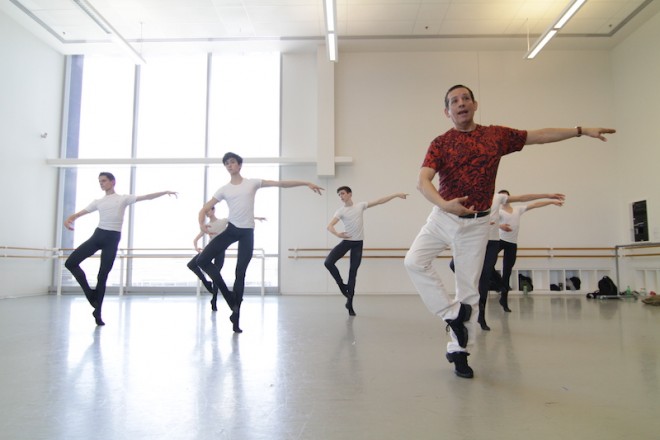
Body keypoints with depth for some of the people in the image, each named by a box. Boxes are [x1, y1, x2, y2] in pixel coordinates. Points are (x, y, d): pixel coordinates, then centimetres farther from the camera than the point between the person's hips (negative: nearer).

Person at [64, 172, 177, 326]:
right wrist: (68, 220, -7)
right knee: (70, 262, -8)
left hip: (112, 239, -4)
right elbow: (79, 213, 16)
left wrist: (165, 192, -10)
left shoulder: (123, 198, 7)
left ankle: (98, 312, 12)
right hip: (97, 235, 4)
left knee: (103, 275, -1)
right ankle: (90, 292, 8)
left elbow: (147, 197, 1)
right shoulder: (98, 202, 16)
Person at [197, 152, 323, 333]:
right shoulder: (224, 189, 7)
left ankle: (236, 318, 10)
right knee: (202, 260, -11)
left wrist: (307, 183, -5)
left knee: (240, 273, 1)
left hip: (247, 232, -2)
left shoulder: (252, 183, 4)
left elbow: (281, 183, 1)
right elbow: (204, 209, 6)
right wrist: (201, 223, -17)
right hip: (231, 229, 2)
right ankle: (228, 294, 3)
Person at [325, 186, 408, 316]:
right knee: (328, 262, -17)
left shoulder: (361, 205, 2)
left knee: (353, 271, 3)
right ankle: (342, 285, 6)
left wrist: (396, 195, 0)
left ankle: (350, 302, 10)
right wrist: (337, 234, -36)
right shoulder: (341, 211, -4)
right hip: (346, 241, 0)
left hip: (358, 243, 1)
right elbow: (329, 226, -15)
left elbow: (379, 201, 3)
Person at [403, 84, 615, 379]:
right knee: (414, 261, -19)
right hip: (443, 218, 0)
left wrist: (582, 130, 13)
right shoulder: (440, 143, -2)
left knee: (468, 287, 3)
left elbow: (539, 135, 15)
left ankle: (457, 350, 15)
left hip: (476, 224, 1)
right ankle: (452, 313, -1)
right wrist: (443, 204, -32)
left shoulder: (497, 135, 6)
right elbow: (422, 181, -15)